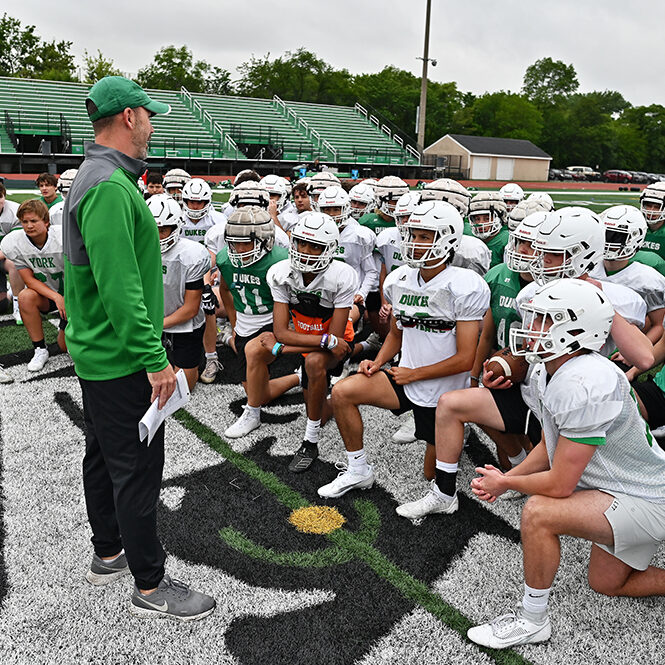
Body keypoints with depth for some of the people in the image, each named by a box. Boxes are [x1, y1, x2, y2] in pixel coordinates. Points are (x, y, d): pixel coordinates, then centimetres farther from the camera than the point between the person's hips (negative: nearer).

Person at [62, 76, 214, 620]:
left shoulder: (94, 178, 13)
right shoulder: (111, 188, -22)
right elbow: (120, 288, -27)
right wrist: (154, 359, -24)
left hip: (98, 352, 11)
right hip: (122, 358, -11)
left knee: (104, 456, 19)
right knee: (137, 468, -1)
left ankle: (109, 554, 36)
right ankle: (150, 587, 13)